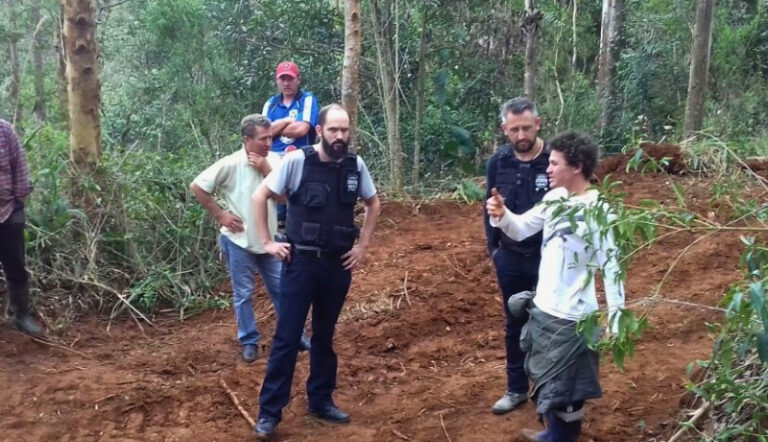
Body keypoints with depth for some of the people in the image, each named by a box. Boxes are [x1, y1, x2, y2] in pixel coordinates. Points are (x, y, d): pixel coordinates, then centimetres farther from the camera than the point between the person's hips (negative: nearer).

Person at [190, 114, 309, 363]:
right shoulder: (231, 164, -14)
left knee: (281, 290, 12)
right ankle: (249, 341, 22)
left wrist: (266, 170, -18)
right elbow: (197, 187, -9)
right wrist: (220, 215, -10)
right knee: (243, 294, 8)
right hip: (239, 241, -3)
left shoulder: (274, 162, -3)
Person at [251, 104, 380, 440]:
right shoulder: (297, 161, -12)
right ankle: (269, 412, 9)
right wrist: (267, 242, -6)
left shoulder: (356, 165, -1)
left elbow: (373, 204, 15)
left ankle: (321, 401, 30)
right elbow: (259, 197, -4)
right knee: (287, 337, 0)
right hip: (301, 261, -3)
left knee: (325, 336, 15)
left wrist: (363, 245, 8)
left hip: (338, 264, 4)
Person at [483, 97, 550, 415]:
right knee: (514, 325, 15)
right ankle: (517, 388, 30)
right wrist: (493, 247, 6)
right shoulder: (498, 162, -4)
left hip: (547, 258, -3)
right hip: (510, 259, 4)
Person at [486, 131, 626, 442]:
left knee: (563, 388, 7)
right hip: (542, 309, 8)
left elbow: (612, 270, -18)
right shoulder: (555, 199, 2)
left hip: (570, 317, -8)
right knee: (546, 379, 23)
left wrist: (615, 325, -17)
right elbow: (521, 229, 10)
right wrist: (502, 215, -12)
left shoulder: (598, 212, -19)